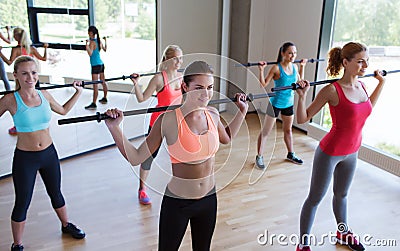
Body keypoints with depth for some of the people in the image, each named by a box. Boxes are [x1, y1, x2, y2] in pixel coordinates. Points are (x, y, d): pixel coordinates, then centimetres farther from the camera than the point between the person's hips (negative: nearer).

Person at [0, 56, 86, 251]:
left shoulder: (44, 95, -2)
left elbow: (63, 110, 17)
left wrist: (78, 92, 18)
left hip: (49, 154, 4)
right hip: (24, 158, -4)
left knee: (55, 193, 23)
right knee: (22, 204, 10)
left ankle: (66, 225, 47)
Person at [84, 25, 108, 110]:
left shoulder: (92, 42, -15)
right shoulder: (99, 41, 8)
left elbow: (90, 53, -27)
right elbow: (105, 49, 24)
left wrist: (87, 44, -32)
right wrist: (105, 41, 34)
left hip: (95, 65, -9)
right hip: (101, 64, 9)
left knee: (95, 85, -9)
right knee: (103, 82, 19)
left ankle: (94, 104, -8)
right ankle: (104, 99, 33)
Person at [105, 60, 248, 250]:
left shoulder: (213, 115, -5)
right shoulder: (168, 120, -21)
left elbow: (226, 138, 18)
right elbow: (135, 158, -18)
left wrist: (242, 112, 16)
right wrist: (114, 127, -28)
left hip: (209, 199, 5)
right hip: (177, 203, -5)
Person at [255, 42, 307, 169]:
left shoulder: (294, 67, 0)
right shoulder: (276, 68, -18)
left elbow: (300, 81, 16)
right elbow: (263, 84, -16)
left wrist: (302, 66, 15)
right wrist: (261, 70, -27)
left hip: (289, 103, 6)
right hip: (276, 103, -6)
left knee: (288, 130, 22)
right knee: (265, 132, 2)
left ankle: (290, 154, 39)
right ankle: (259, 157, 14)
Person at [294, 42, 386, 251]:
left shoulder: (361, 86, -1)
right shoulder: (332, 90, -22)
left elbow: (367, 108, 21)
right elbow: (302, 119, -18)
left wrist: (381, 83, 20)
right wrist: (302, 96, -33)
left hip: (351, 153, 7)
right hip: (330, 153, -7)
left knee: (341, 194, 27)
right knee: (315, 198, 6)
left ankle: (342, 233, 50)